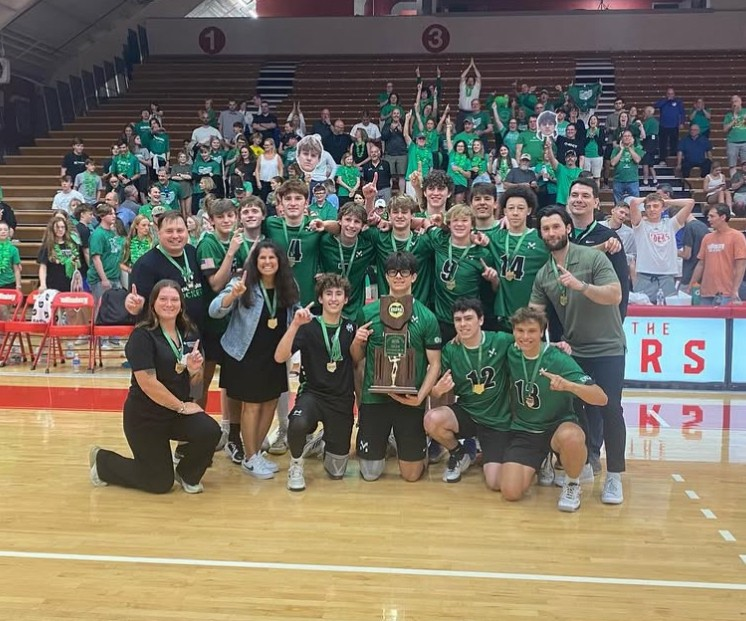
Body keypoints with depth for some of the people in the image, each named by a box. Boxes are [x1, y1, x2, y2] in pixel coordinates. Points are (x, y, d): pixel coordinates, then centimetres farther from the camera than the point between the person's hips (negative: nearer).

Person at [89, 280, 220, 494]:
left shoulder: (189, 334, 2)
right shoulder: (142, 336, -17)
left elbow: (193, 383, 8)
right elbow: (147, 383, -23)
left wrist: (194, 370, -15)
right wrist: (181, 406, -16)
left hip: (178, 412, 5)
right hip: (145, 416, -5)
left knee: (210, 431, -24)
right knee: (160, 483, 4)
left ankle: (186, 474, 8)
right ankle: (102, 461, 27)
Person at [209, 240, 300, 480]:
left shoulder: (289, 287, 1)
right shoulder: (243, 284, -12)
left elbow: (295, 317, 15)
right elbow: (214, 312, -21)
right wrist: (233, 295, -38)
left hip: (276, 355, 5)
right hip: (247, 355, -5)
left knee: (271, 402, 10)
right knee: (252, 405, 0)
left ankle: (257, 453, 26)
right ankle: (250, 459, 14)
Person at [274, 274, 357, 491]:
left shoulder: (351, 328, 2)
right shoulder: (308, 326, -6)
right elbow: (280, 357, -20)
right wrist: (295, 324, -28)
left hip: (342, 400, 2)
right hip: (313, 393, -2)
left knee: (336, 471, 3)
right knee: (298, 424, -38)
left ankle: (328, 441, 37)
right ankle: (296, 464, -5)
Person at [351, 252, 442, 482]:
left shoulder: (426, 318, -3)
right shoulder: (368, 312, -1)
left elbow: (434, 364, -1)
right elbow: (357, 358, 8)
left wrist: (420, 396, -16)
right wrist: (357, 342, -14)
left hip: (410, 400, -1)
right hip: (374, 398, 1)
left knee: (411, 474, 7)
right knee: (370, 474, 7)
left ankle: (412, 442, 37)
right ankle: (382, 442, 37)